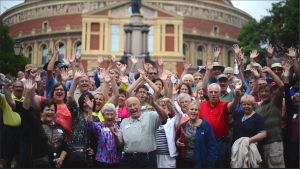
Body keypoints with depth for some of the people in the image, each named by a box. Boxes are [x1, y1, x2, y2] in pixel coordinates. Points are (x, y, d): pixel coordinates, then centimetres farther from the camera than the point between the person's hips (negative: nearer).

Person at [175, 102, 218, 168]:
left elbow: (212, 146, -8)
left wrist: (210, 164, -13)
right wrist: (177, 143, -7)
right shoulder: (183, 126, 5)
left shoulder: (205, 125, -6)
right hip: (184, 162, 3)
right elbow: (176, 140, 16)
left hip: (200, 163, -3)